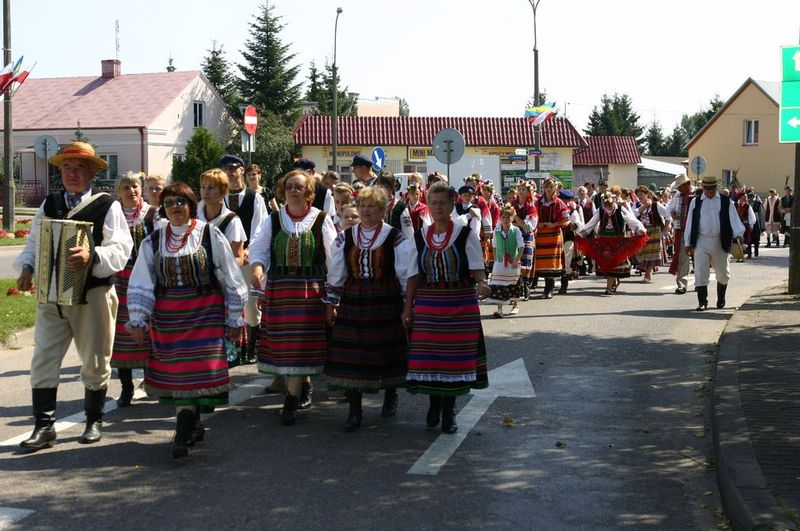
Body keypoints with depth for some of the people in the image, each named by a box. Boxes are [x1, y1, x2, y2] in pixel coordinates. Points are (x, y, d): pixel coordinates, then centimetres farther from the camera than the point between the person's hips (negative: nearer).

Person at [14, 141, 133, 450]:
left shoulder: (107, 206, -3)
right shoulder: (49, 205, 11)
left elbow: (121, 249, -12)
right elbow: (34, 242, 13)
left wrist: (92, 257, -28)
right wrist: (26, 267, -6)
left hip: (93, 294, -3)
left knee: (95, 361, 8)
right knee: (43, 358, -1)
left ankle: (94, 421, 24)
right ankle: (44, 426, 6)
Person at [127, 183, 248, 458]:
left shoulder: (209, 235, -2)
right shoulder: (153, 241, 6)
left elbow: (231, 280, 2)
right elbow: (140, 285, 8)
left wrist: (234, 319, 2)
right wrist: (137, 320, 0)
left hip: (204, 315, -3)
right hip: (167, 318, 3)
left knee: (197, 370, -9)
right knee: (174, 371, 6)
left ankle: (182, 435, -8)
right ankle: (193, 425, 22)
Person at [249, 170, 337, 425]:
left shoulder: (321, 220, 1)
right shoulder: (273, 220, 8)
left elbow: (333, 257, 3)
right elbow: (258, 248, 5)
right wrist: (257, 268, -16)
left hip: (310, 289, -3)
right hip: (278, 288, 3)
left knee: (300, 342, -8)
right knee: (282, 341, 5)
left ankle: (291, 402, -6)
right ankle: (301, 386, 26)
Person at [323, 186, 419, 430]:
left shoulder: (396, 239, -4)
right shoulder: (345, 239, 6)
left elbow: (409, 274, -2)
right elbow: (336, 275, 10)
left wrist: (408, 304, -5)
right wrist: (331, 304, 9)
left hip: (386, 305, -2)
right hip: (353, 304, 3)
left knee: (387, 352, 9)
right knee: (350, 354, -2)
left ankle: (390, 397, 33)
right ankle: (354, 410, 4)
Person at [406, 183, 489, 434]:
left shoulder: (465, 233, -2)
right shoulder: (420, 236, 6)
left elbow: (477, 267, -4)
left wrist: (482, 283, -25)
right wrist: (408, 305, 6)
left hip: (460, 303, -2)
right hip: (427, 302, 2)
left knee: (455, 353, 0)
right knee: (428, 354, 1)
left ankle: (449, 410, 13)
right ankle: (434, 402, 22)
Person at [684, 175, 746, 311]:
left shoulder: (726, 201, 4)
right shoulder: (695, 202, 5)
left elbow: (734, 219, -3)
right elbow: (690, 223, 7)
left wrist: (738, 235, -19)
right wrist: (688, 243, 4)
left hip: (720, 243, 1)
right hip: (701, 242, -1)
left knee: (722, 274, 11)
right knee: (700, 273, -7)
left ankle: (721, 300, 31)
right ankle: (702, 302, -1)